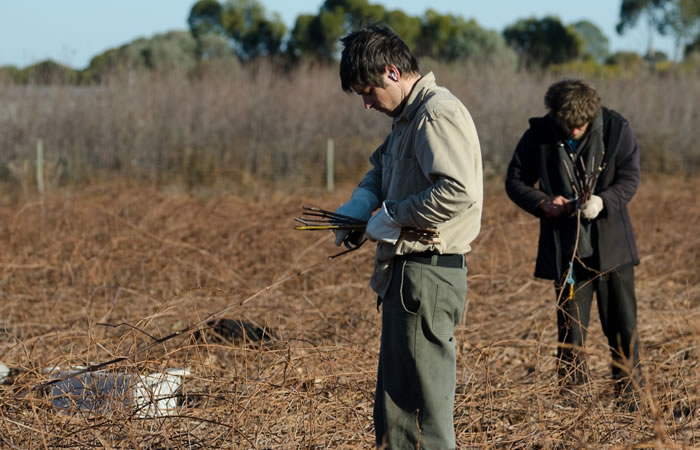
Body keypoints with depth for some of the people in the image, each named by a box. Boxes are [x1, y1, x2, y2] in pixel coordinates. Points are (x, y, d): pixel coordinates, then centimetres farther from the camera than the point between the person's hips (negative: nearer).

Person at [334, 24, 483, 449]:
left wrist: (392, 215, -17)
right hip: (407, 273, 11)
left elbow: (458, 190, -27)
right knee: (395, 400, 16)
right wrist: (359, 203, 11)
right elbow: (382, 169, 31)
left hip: (426, 275, -11)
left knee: (422, 400, -6)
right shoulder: (407, 116, 16)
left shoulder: (438, 114, -16)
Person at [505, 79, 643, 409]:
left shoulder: (616, 129, -8)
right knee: (571, 326, 4)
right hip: (565, 249, 0)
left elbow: (629, 178, -5)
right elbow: (515, 181, 3)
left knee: (622, 325, 4)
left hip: (611, 243, 0)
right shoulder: (539, 135, -6)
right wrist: (544, 204, -16)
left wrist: (603, 200, -25)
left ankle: (629, 395, 15)